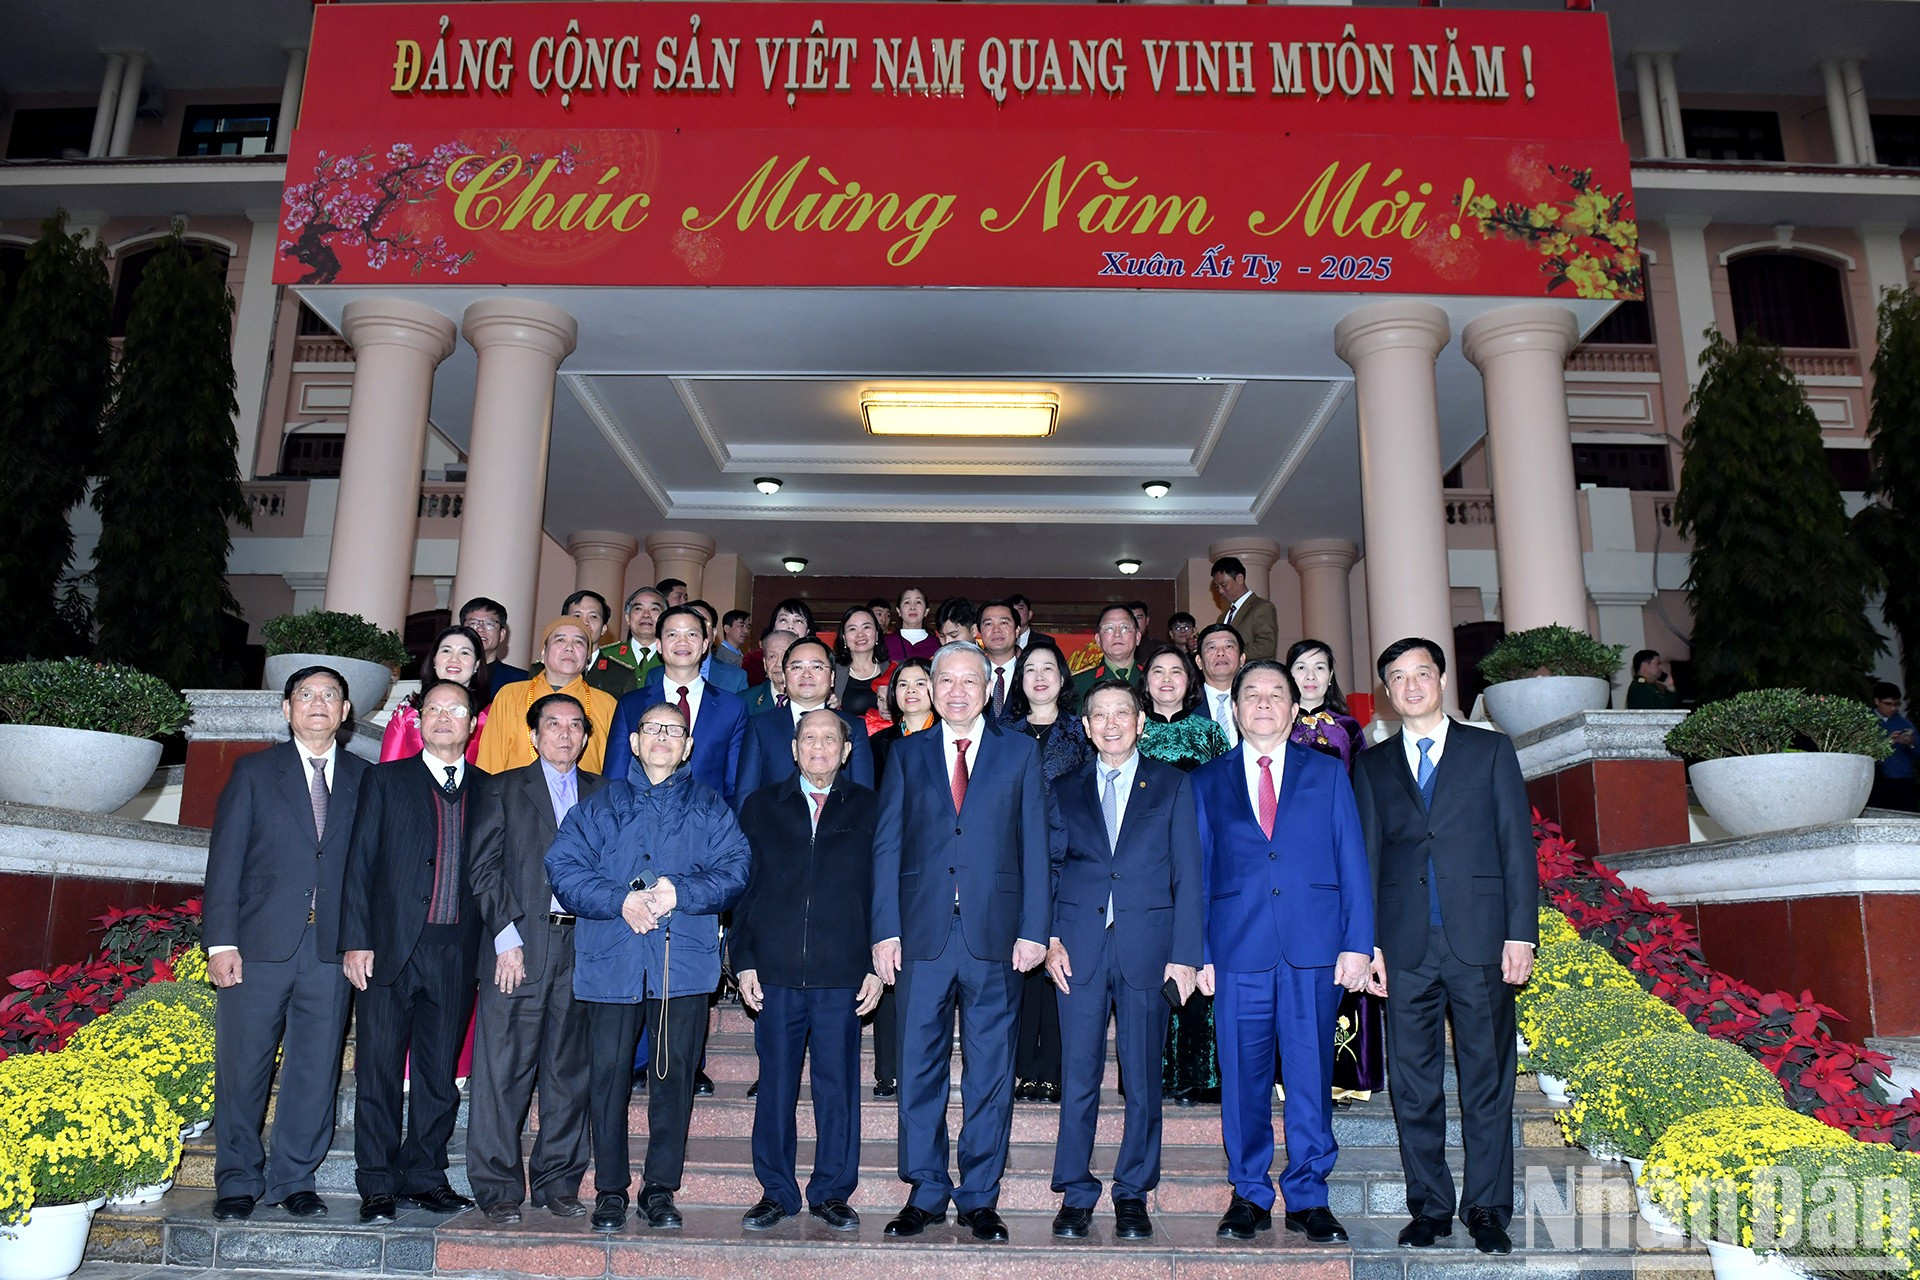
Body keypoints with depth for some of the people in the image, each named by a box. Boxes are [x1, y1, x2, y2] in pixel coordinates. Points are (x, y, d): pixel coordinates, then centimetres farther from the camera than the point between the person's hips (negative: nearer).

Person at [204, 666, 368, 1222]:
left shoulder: (364, 779, 10)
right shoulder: (254, 772, 7)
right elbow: (225, 860, 1)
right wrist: (221, 942, -7)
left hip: (332, 948, 1)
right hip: (260, 944, -1)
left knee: (316, 1069, 6)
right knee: (243, 1067, 6)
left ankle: (294, 1179, 20)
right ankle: (238, 1181, 22)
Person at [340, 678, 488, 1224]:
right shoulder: (386, 780, 7)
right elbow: (360, 864, 2)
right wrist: (356, 940, -6)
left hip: (457, 953, 2)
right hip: (391, 947, -1)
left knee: (440, 1072, 9)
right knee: (379, 1070, 3)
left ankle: (425, 1176, 23)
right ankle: (377, 1185, 15)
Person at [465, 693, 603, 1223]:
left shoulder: (602, 794, 13)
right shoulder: (503, 790, 8)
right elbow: (484, 869, 1)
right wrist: (507, 937, -9)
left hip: (581, 946, 2)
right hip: (519, 945, -2)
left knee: (569, 1070, 7)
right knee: (504, 1070, -1)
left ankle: (559, 1181, 19)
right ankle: (497, 1187, 11)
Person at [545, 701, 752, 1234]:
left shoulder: (709, 806, 13)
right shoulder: (599, 804, 14)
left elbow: (734, 868, 1)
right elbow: (563, 866, 1)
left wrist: (680, 893, -15)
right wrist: (621, 901, -13)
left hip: (685, 961, 0)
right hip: (611, 960, 0)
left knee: (674, 1075, 3)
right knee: (608, 1075, 1)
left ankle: (660, 1189, 15)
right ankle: (610, 1190, 15)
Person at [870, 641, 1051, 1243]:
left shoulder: (1020, 752, 8)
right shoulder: (907, 755, 11)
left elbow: (1035, 845, 4)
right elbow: (887, 846, 7)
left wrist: (1033, 929, -4)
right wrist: (885, 930, -2)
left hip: (994, 934, -1)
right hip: (923, 932, 1)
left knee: (990, 1070, 6)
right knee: (920, 1066, 6)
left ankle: (980, 1198, 18)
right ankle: (926, 1193, 20)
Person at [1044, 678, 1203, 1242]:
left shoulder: (1172, 785, 8)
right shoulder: (1064, 791, 13)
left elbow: (1188, 875, 4)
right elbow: (1050, 870, 10)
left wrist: (1185, 953, -4)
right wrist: (1050, 937, -4)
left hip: (1148, 946, -1)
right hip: (1080, 947, 1)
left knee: (1143, 1077, 5)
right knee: (1078, 1074, 2)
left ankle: (1133, 1194, 18)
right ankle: (1076, 1194, 14)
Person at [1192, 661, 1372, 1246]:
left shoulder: (1328, 774, 12)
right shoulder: (1207, 782, 12)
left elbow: (1352, 863, 7)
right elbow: (1197, 871, 9)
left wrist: (1357, 944, -2)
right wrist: (1198, 953, 1)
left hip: (1314, 948, 0)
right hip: (1238, 950, 0)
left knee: (1311, 1076, 3)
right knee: (1243, 1077, 4)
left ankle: (1308, 1198, 16)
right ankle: (1249, 1196, 18)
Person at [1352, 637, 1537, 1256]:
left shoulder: (1490, 750, 9)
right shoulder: (1372, 763, 13)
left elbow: (1517, 844, 4)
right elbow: (1366, 856, 10)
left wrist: (1521, 933, -5)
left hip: (1480, 940, -1)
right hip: (1405, 945, 2)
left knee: (1487, 1081, 4)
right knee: (1414, 1085, 6)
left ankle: (1487, 1210, 16)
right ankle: (1429, 1207, 17)